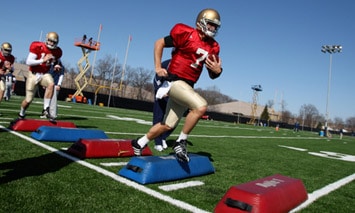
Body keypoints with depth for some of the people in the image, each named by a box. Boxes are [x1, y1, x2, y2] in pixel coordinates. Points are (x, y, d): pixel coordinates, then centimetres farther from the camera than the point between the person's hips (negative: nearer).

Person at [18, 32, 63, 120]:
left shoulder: (57, 51, -2)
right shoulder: (37, 47, -15)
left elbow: (57, 61, 19)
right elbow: (28, 62, -19)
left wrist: (57, 65, -5)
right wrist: (43, 60, -30)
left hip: (45, 74, 3)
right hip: (33, 74, -2)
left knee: (51, 84, -34)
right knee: (28, 99, 4)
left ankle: (46, 110, -25)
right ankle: (21, 115, 33)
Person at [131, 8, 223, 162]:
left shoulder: (212, 47, 8)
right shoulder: (187, 34, -10)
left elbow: (211, 75, 12)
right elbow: (159, 43, -2)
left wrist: (217, 71, -11)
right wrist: (158, 67, -8)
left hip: (187, 86, 8)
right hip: (175, 81, -7)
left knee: (168, 125, 11)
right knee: (201, 106, -28)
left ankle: (139, 143, 30)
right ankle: (181, 143, -11)